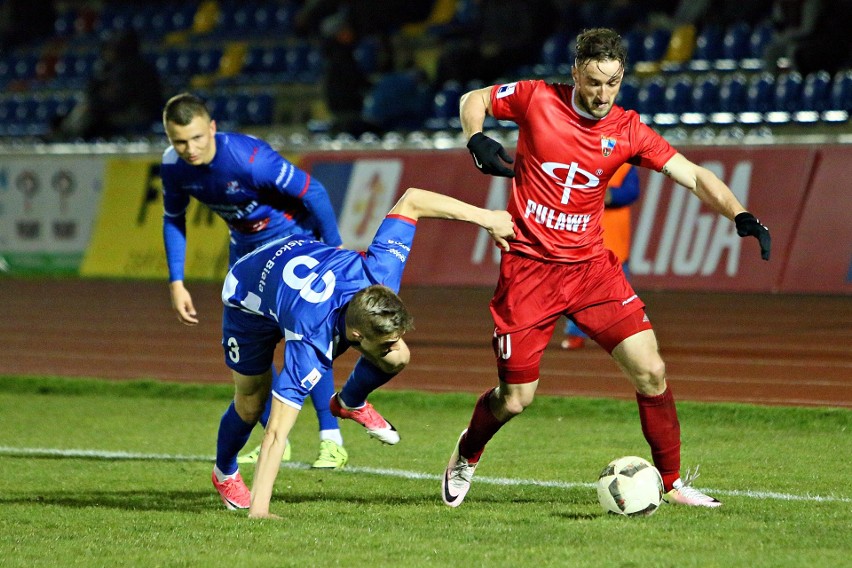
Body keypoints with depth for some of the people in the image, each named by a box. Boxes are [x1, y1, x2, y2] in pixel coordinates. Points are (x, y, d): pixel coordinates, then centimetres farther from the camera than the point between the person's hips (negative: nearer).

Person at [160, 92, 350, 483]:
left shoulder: (249, 158, -35)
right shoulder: (173, 166, -16)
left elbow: (313, 193, -26)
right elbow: (173, 219, 2)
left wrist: (334, 252, -21)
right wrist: (176, 283, -3)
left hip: (293, 238, -6)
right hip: (245, 245, 6)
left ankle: (331, 440, -16)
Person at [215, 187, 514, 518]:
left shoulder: (379, 275, -37)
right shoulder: (310, 345, -47)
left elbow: (410, 201, -24)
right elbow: (276, 434, -47)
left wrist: (485, 217, -25)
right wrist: (258, 511, -52)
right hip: (250, 298, -4)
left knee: (397, 360, -8)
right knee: (251, 405, 6)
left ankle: (350, 403, 25)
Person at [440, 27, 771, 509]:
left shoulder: (627, 131, -3)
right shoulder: (536, 99, -7)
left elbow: (692, 175, -6)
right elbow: (473, 100, 9)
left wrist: (740, 215, -22)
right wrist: (477, 141, -12)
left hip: (591, 266, 2)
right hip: (528, 266, -2)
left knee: (651, 371, -10)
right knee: (516, 399, 0)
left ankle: (672, 482, 6)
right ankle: (467, 455, 33)